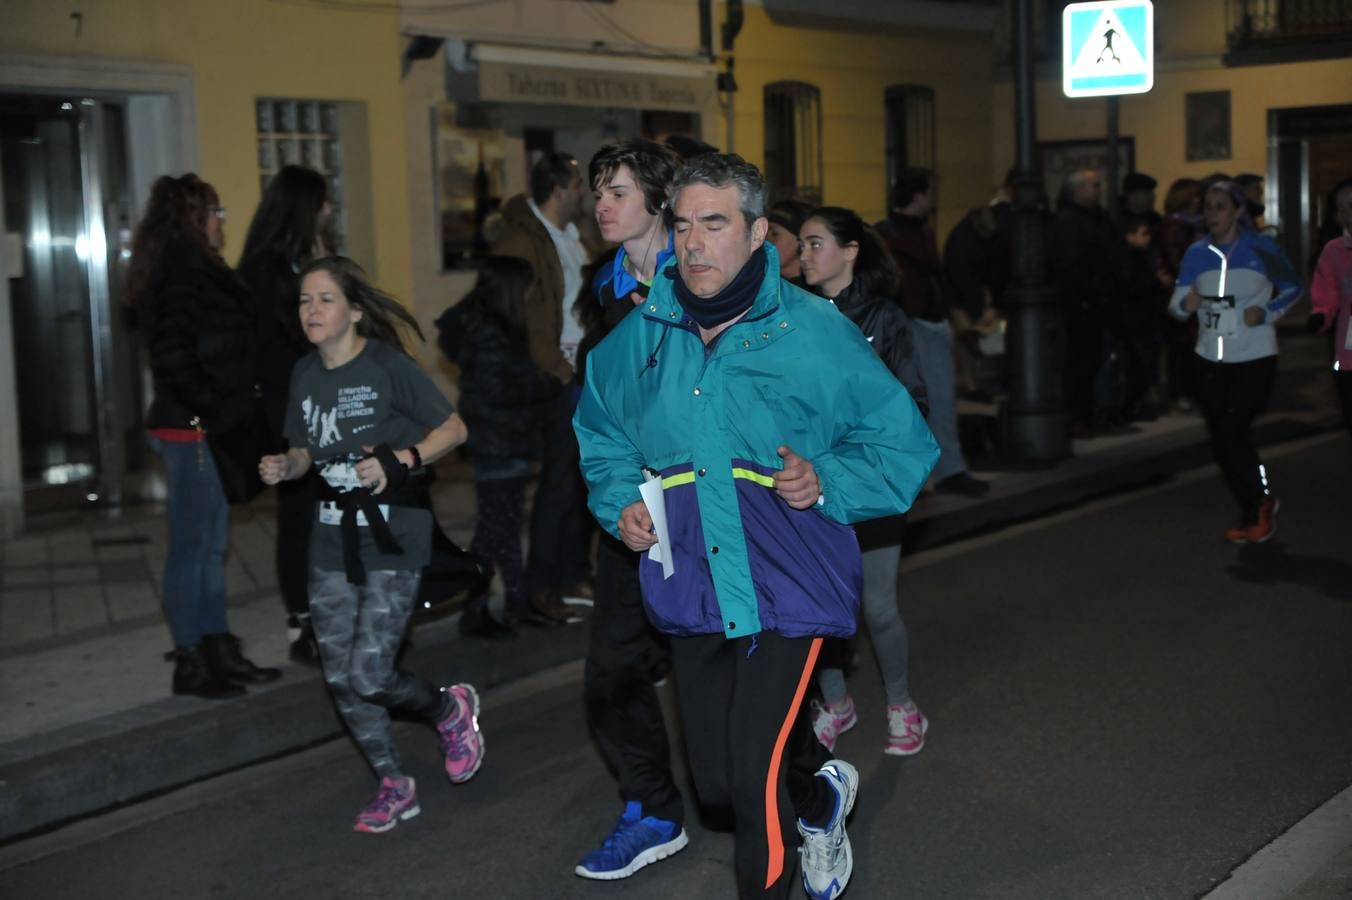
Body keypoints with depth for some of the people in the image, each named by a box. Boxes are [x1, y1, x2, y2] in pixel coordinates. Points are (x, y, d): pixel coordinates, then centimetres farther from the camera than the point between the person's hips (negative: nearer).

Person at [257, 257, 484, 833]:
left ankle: (451, 710, 21)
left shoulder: (388, 366, -11)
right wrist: (284, 467, -4)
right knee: (340, 679, 6)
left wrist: (401, 460, -22)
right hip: (331, 542, 6)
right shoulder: (305, 374, 7)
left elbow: (453, 428, -8)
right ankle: (394, 786, 25)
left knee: (369, 677, -11)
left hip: (393, 538, -6)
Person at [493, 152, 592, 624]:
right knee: (559, 478, -5)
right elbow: (521, 321, -17)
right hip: (557, 379, -8)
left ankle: (573, 572, 23)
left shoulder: (570, 236, 15)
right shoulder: (521, 242, -12)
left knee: (581, 475, 12)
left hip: (584, 373, 8)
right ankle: (540, 588, 3)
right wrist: (561, 371, -16)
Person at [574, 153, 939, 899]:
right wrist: (619, 504, 4)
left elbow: (902, 445, -1)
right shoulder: (641, 335, 4)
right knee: (715, 781, 17)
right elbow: (599, 436, 21)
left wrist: (825, 482, -17)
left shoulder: (814, 332, -7)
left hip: (786, 587, -5)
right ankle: (821, 793, 49)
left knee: (755, 782, -11)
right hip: (690, 590, 5)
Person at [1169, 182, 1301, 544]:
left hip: (1256, 358, -4)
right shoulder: (1196, 254, 2)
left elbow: (1293, 288, 6)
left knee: (1233, 430, -14)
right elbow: (1176, 304, 0)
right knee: (1221, 440, 4)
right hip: (1212, 360, 4)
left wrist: (1266, 313, -11)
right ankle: (1255, 512, 21)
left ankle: (1261, 501, 9)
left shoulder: (1261, 249, -6)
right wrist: (1186, 304, -24)